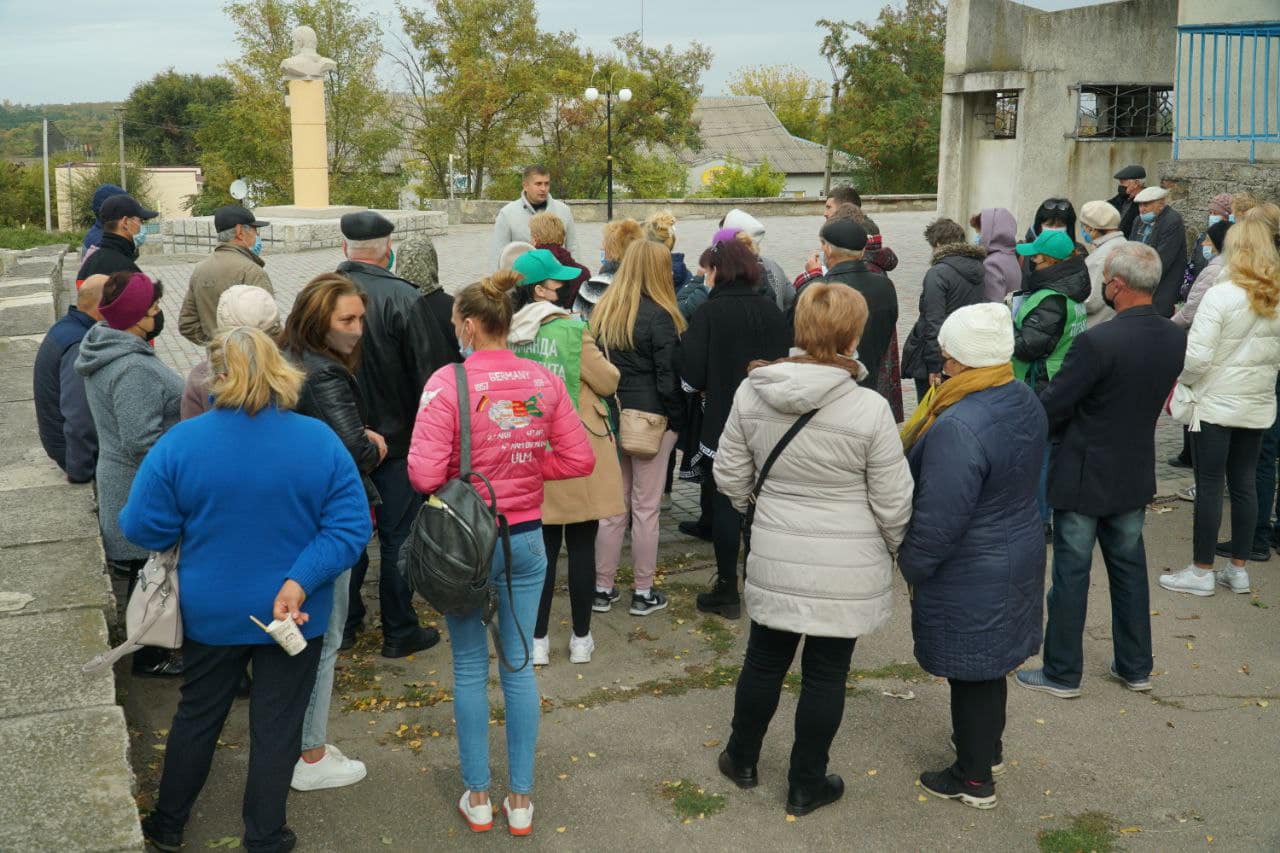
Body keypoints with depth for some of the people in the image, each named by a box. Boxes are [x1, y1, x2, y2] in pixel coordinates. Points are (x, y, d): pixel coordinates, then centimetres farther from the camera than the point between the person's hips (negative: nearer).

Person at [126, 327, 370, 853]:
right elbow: (349, 527, -16)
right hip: (295, 617, -1)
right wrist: (299, 581, -17)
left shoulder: (180, 443, -15)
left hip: (211, 613, 1)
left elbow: (144, 529, -8)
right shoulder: (320, 441, -13)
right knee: (277, 726, 13)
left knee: (197, 716, 20)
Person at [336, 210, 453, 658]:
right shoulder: (404, 299, -18)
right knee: (398, 537, 7)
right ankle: (399, 631, 16)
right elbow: (433, 372, -16)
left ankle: (344, 621, 29)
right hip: (396, 436, -4)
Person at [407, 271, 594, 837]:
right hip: (526, 538, 3)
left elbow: (424, 474, -22)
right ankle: (521, 799, 23)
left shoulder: (447, 382, -16)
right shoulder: (545, 381, -5)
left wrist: (460, 475, -1)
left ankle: (477, 796, 24)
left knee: (471, 669, 12)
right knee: (519, 665, 14)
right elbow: (579, 459, -2)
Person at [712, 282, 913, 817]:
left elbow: (729, 476, 2)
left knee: (765, 660, 21)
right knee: (825, 673, 12)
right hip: (846, 567, -3)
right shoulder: (869, 408, -19)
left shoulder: (751, 391, -9)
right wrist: (892, 547, 10)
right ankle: (806, 786, 28)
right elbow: (893, 501, -11)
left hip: (775, 557, 3)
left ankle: (742, 760, 40)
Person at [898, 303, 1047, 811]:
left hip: (969, 575, -8)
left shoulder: (958, 427, -31)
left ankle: (974, 779, 24)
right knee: (990, 664, 25)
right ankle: (988, 749, 44)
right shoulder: (1025, 401, -2)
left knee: (969, 673, 8)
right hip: (1018, 556, 9)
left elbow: (938, 519, -25)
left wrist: (911, 565, -9)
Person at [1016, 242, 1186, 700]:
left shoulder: (1097, 342, -26)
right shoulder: (1175, 339, -4)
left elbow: (1050, 408, -20)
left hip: (1083, 477, -6)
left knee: (1071, 575, 6)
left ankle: (1062, 673, 17)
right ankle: (1135, 666, 31)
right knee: (1129, 569, 19)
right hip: (1136, 476, 6)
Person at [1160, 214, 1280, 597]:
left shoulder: (1220, 296, -17)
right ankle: (1238, 569, 21)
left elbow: (1197, 357, -19)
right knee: (1244, 483, 13)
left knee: (1209, 485, 1)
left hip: (1216, 403, -6)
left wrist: (1178, 381, -1)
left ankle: (1201, 571, 9)